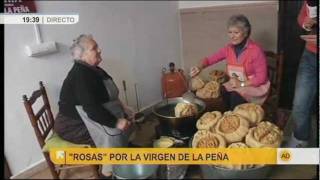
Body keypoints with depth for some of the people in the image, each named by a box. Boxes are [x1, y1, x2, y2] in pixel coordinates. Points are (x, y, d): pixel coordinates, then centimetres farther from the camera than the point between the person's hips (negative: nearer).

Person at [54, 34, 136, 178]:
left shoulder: (94, 69, 3)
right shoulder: (80, 76, -27)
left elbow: (108, 97, 14)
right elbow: (93, 110, -34)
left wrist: (122, 107, 1)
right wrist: (116, 122, -28)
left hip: (87, 115, 10)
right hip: (73, 124, -9)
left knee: (127, 119, 1)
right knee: (114, 133, -25)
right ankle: (109, 172, -7)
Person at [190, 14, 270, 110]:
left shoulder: (256, 50, -18)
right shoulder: (228, 49, -2)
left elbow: (261, 77, -16)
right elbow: (209, 59, -3)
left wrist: (241, 84, -24)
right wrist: (199, 67, -25)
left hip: (255, 87, -4)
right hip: (235, 85, 5)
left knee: (236, 95, -32)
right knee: (223, 91, -25)